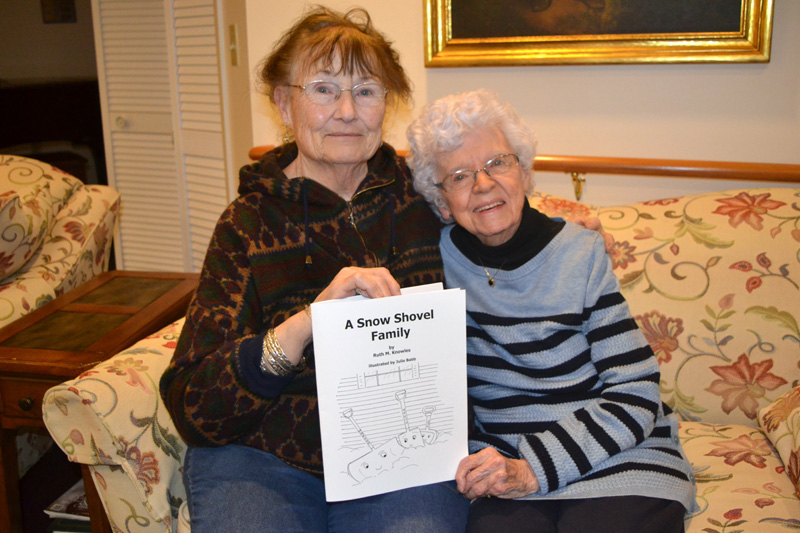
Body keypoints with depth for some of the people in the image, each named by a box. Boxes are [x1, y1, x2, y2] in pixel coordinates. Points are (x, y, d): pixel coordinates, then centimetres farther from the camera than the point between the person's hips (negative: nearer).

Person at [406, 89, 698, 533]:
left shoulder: (580, 254, -3)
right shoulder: (440, 254, 1)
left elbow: (636, 396, -5)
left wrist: (535, 468, -16)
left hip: (618, 458, 0)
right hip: (504, 461, 0)